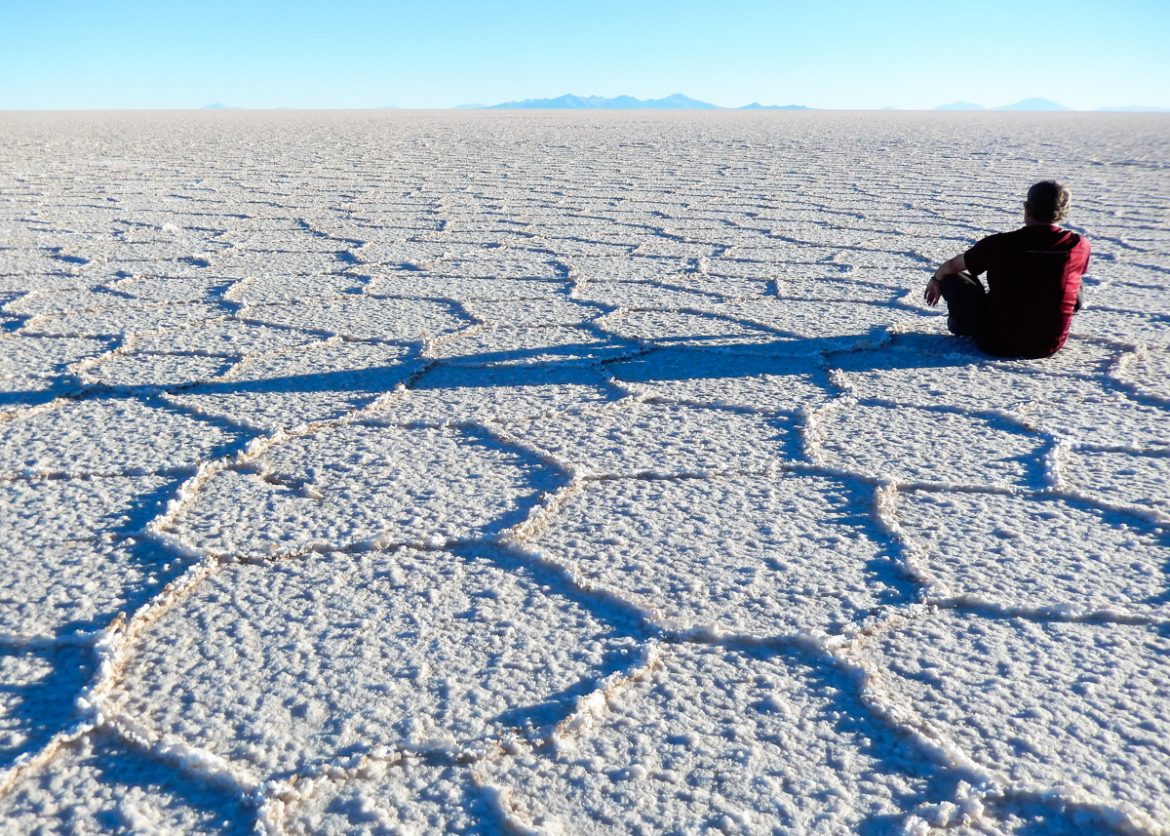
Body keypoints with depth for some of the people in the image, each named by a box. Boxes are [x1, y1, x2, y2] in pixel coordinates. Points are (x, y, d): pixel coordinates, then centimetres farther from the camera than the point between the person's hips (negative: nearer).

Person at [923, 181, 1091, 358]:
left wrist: (936, 279, 27)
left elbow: (951, 266, 4)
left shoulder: (999, 244, -15)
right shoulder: (1080, 246, -9)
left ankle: (963, 325, 36)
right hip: (1050, 346, 3)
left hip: (998, 344, -2)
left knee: (952, 278, 12)